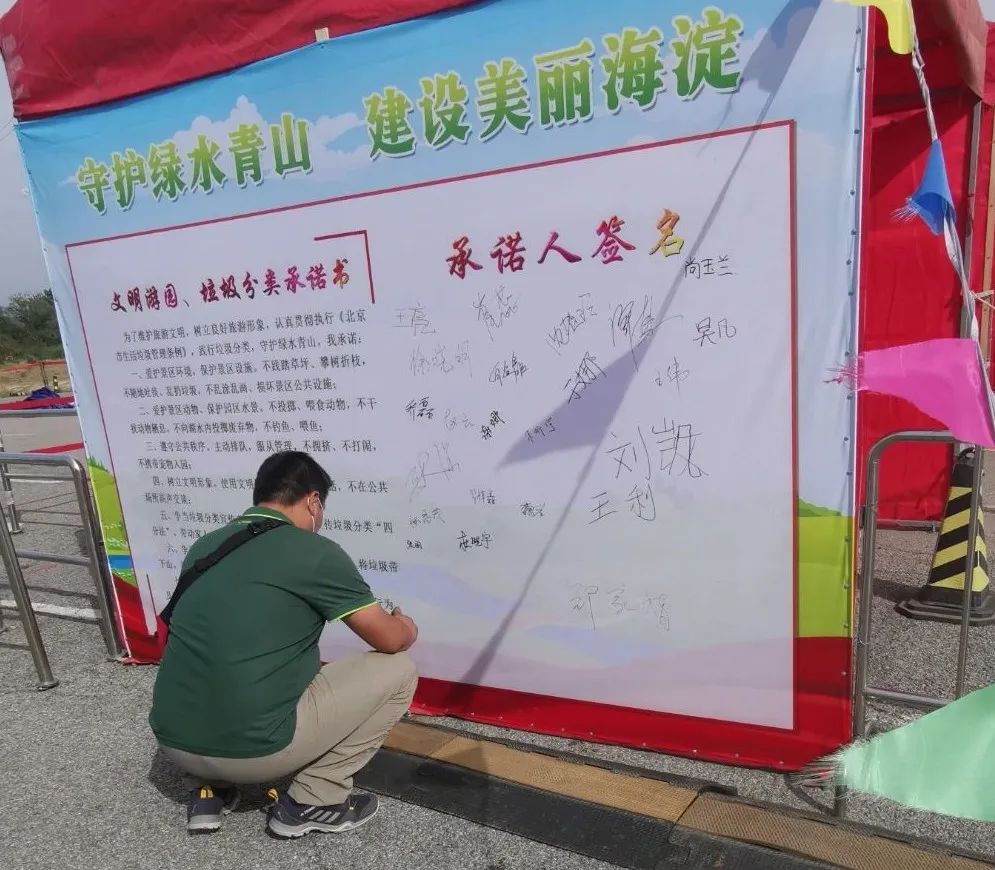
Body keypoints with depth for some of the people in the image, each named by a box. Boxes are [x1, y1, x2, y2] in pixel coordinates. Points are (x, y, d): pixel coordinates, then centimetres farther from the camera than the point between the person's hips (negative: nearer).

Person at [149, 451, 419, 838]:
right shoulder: (316, 552, -10)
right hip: (250, 750, -7)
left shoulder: (204, 546, 9)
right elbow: (391, 641, -2)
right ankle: (311, 802, 11)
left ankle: (208, 790, 23)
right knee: (397, 669, 5)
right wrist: (406, 628, 22)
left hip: (172, 743, 7)